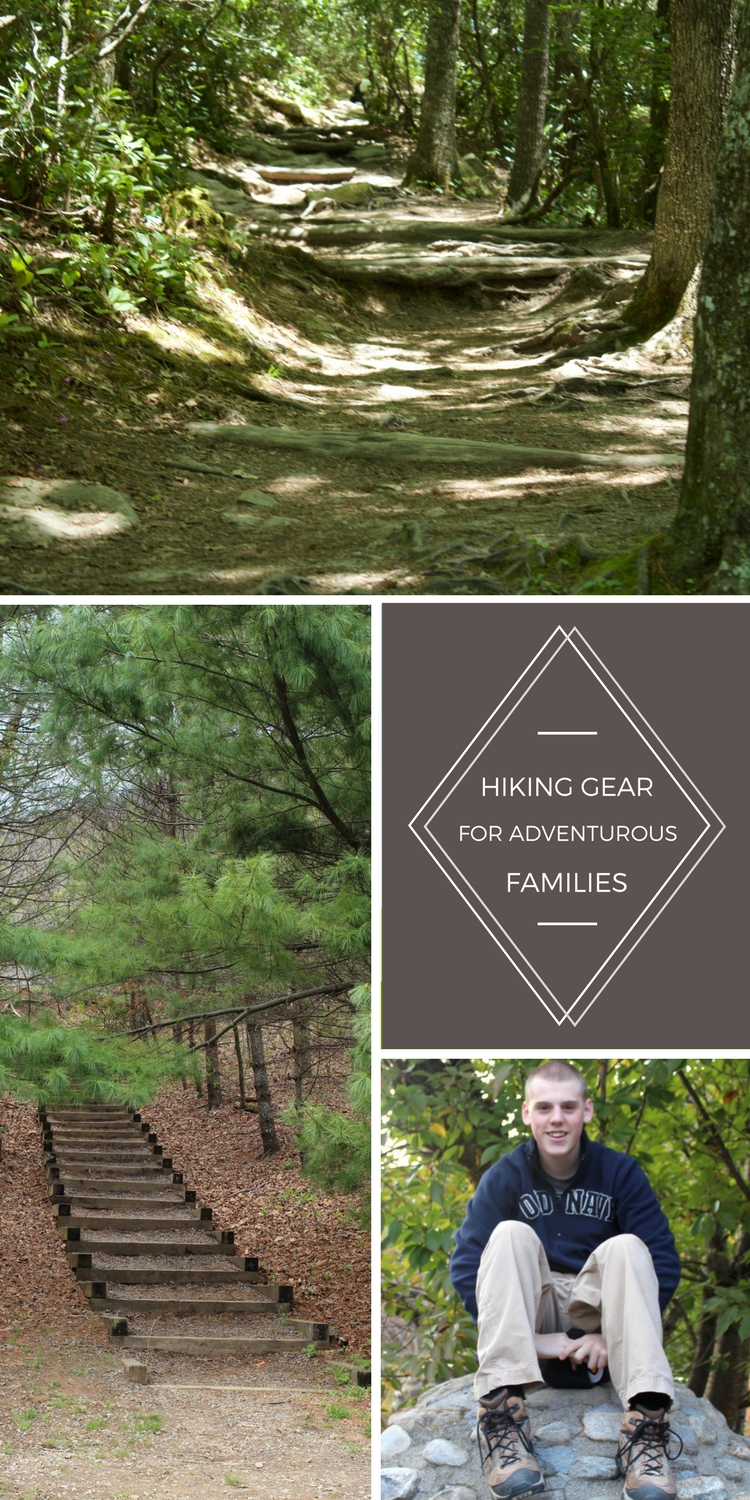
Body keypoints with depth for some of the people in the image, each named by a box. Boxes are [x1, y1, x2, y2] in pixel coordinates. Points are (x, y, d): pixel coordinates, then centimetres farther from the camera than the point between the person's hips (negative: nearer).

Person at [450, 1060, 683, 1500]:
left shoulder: (620, 1172, -1)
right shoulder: (504, 1177, -1)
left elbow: (665, 1264, -6)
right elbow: (465, 1267, -9)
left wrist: (615, 1336, -18)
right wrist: (531, 1339, -20)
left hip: (596, 1313, 0)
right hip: (531, 1318, 0)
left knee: (626, 1247, -27)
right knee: (509, 1234, -25)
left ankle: (646, 1424, -44)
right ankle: (503, 1415, -42)